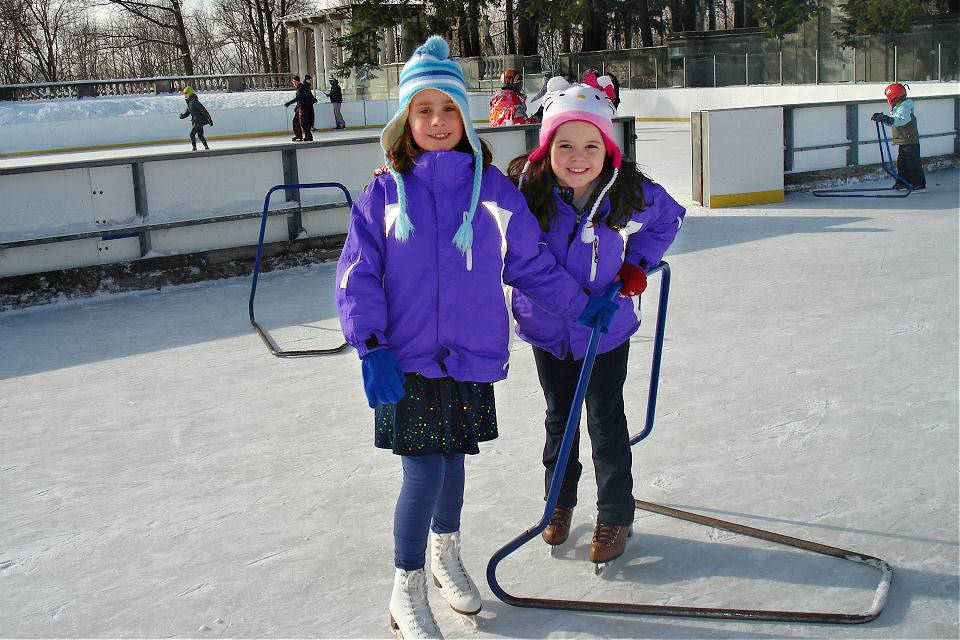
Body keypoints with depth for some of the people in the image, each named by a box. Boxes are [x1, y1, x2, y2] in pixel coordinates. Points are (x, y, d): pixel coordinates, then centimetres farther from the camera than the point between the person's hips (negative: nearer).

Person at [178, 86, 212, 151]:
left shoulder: (194, 102, -20)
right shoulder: (189, 102, 10)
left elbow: (204, 111, -21)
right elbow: (188, 112, 22)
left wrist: (209, 120, -22)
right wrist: (183, 115, 1)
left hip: (199, 121, -10)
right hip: (195, 121, 10)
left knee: (192, 134, -11)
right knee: (200, 135, 14)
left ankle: (194, 148, -6)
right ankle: (206, 147, 21)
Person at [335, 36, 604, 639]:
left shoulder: (493, 189, 0)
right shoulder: (383, 193, -3)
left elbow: (531, 262, 9)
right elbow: (358, 276, -4)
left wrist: (582, 303, 12)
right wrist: (372, 347, -13)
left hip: (472, 357, 2)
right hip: (406, 361, -2)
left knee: (454, 460, 18)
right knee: (424, 472, -6)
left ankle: (446, 556, 45)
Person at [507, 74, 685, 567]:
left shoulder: (631, 193, -20)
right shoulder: (525, 189, -23)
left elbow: (669, 217, 3)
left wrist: (639, 263, -7)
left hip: (608, 328, -1)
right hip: (547, 327, 1)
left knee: (606, 422, 9)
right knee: (558, 418, 19)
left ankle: (615, 516, 28)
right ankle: (560, 502, 41)